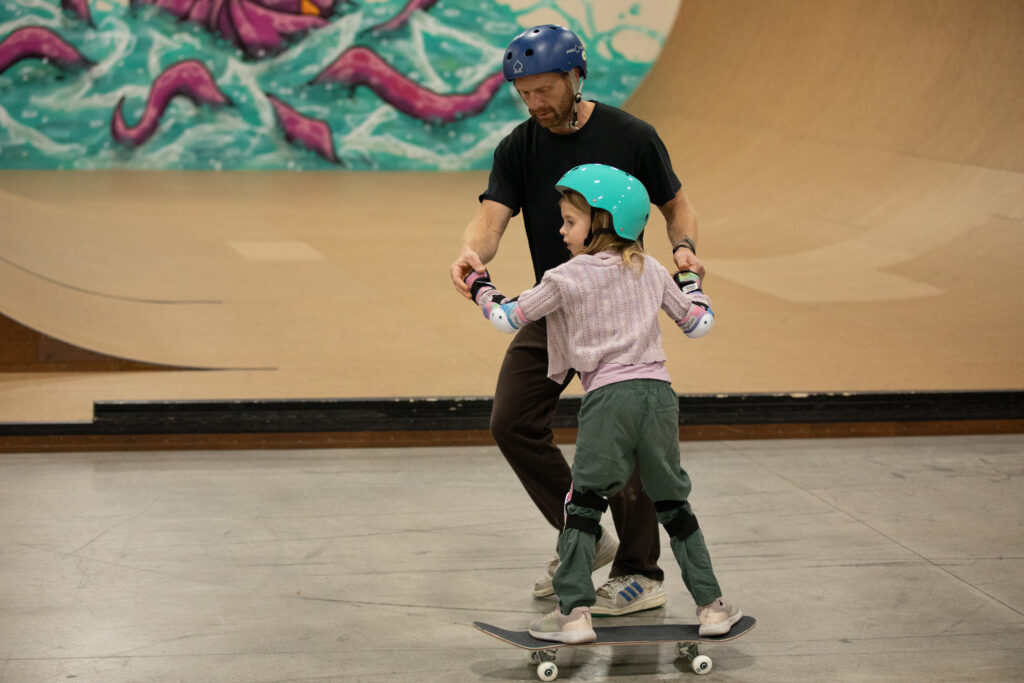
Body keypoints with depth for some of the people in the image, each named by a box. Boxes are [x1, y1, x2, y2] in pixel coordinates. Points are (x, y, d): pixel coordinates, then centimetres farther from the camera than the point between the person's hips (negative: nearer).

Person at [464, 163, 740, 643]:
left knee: (583, 503, 3)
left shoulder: (566, 279, 0)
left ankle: (573, 613, -4)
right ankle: (711, 606, 13)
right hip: (658, 392, 4)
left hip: (608, 396, -4)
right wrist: (689, 279, 39)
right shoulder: (651, 270, 12)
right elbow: (699, 322, 20)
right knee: (673, 503, 13)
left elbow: (509, 318, 7)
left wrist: (480, 287, 27)